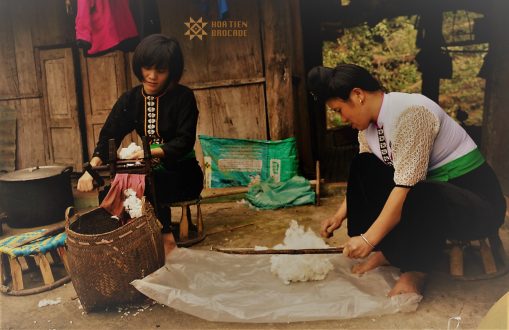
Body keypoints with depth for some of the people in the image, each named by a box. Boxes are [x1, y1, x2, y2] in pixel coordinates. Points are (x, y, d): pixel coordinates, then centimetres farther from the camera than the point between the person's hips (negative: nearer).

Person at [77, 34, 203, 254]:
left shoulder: (183, 97, -9)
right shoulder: (130, 100, 3)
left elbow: (185, 142, -17)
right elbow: (108, 137, -7)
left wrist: (151, 152, -35)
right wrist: (92, 168, -26)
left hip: (183, 172, -4)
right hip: (151, 171, 4)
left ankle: (166, 239, -12)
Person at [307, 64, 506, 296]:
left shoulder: (409, 112, -25)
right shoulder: (369, 124, 0)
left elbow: (406, 186, -29)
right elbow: (363, 177, 11)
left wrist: (368, 240, -26)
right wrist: (340, 216, 3)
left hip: (477, 198, -8)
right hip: (434, 189, 8)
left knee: (416, 199, -38)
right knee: (362, 165, -2)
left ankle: (416, 270, -10)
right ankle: (387, 251, 2)